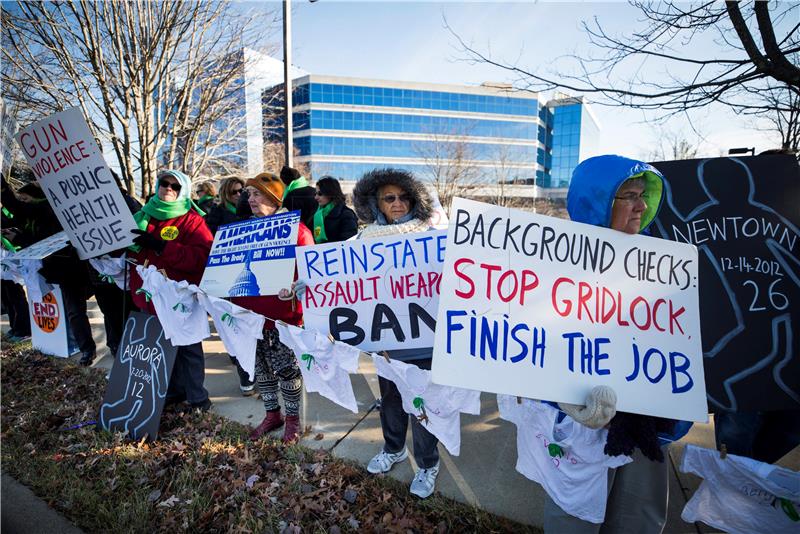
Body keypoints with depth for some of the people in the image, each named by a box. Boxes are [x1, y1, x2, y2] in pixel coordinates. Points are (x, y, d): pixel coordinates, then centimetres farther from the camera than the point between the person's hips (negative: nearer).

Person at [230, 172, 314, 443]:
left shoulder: (295, 228, -7)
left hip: (283, 312, -6)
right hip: (251, 312, 7)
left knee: (286, 367, 4)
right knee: (261, 366, 16)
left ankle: (292, 418, 24)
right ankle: (272, 414, 34)